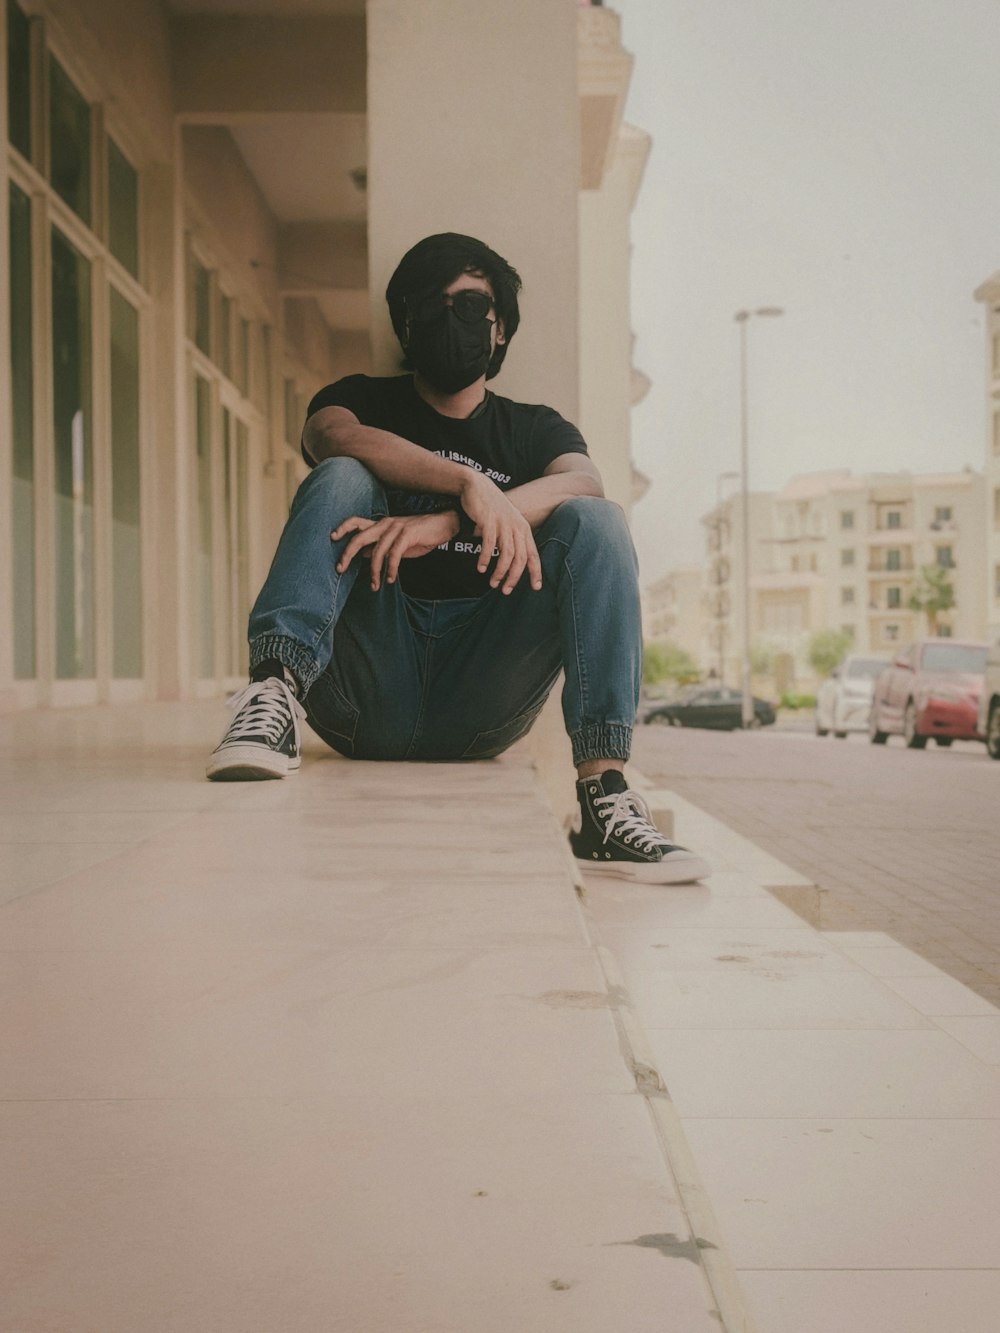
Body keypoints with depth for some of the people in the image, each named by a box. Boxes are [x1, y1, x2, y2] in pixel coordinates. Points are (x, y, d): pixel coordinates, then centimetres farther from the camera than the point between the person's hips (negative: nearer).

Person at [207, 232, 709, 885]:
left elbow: (585, 483, -8)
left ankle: (604, 787, -36)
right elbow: (331, 435, -9)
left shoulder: (535, 430, 18)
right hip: (369, 693, 0)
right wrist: (469, 484, -27)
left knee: (595, 522, -18)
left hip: (482, 699, 1)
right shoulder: (365, 400, 18)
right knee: (342, 480, -15)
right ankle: (277, 691, -40)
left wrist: (443, 525, -25)